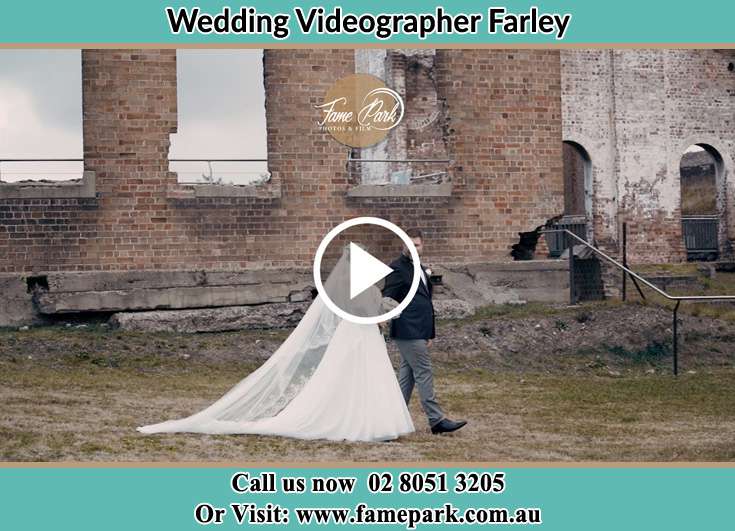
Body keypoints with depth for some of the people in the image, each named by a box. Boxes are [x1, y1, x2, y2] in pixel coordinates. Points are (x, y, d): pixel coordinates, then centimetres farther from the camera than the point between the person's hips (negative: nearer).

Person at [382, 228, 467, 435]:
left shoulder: (420, 269, 19)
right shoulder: (397, 269, -8)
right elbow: (388, 298, -12)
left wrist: (429, 333, 22)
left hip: (419, 332, 9)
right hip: (408, 331, -9)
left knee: (408, 375, 11)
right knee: (424, 373, -8)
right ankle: (436, 420, -7)